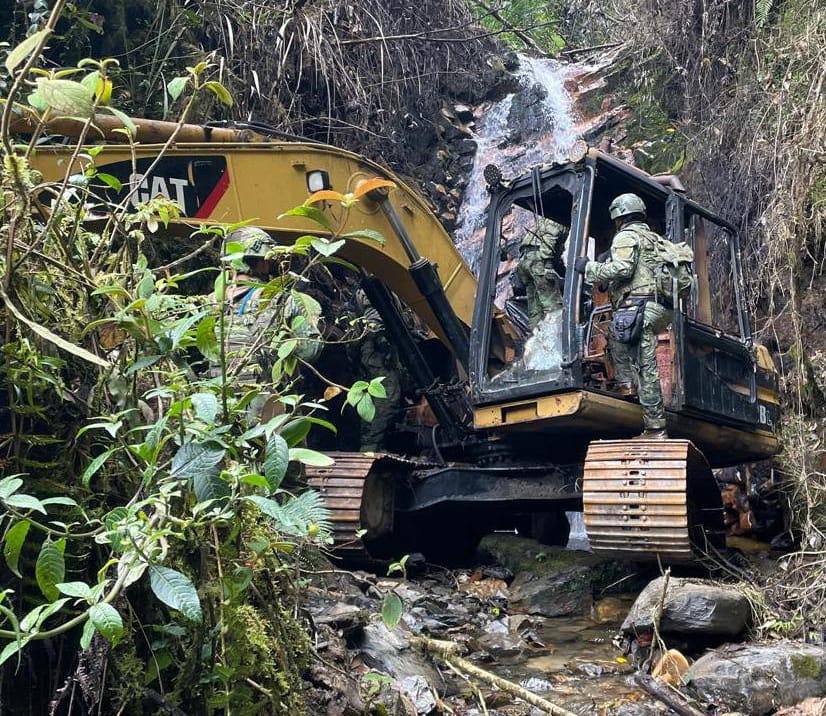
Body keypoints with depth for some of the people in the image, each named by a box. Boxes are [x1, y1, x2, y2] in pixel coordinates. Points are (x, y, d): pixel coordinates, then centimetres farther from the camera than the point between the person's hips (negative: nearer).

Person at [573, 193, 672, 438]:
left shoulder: (626, 237, -1)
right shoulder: (653, 239, 27)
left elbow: (622, 269, -16)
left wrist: (588, 268, -7)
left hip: (637, 308, -10)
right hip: (657, 308, 10)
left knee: (645, 368, -8)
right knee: (616, 340, 26)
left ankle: (655, 428, -6)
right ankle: (626, 383, 13)